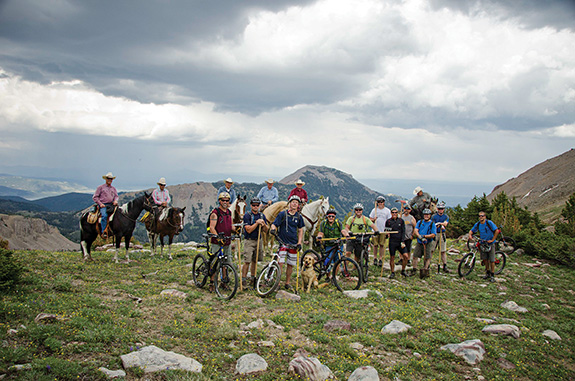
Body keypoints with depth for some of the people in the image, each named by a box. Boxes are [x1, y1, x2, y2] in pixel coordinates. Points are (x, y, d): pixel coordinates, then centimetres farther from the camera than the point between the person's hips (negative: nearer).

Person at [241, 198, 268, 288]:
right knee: (247, 261, -10)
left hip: (258, 240, 5)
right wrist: (257, 223, -22)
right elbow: (249, 230, -15)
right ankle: (243, 279, -4)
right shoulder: (247, 215, -7)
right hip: (249, 241, -5)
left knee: (255, 261, 10)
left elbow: (266, 230, 7)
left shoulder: (262, 216, 9)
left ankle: (253, 278, 21)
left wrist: (263, 224, -13)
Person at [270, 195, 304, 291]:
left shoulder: (299, 217, 7)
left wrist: (299, 242, 4)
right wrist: (273, 229, -31)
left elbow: (300, 230, 14)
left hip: (293, 244, 4)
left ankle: (288, 283, 20)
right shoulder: (283, 214, -4)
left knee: (291, 264, 8)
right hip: (283, 242, -3)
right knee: (280, 263, -11)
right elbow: (274, 224, -7)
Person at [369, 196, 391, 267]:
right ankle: (375, 258, 13)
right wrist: (373, 219, -13)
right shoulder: (374, 210, 7)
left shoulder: (387, 210, 5)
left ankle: (380, 259, 8)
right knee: (375, 245, 1)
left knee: (382, 245, 0)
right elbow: (370, 219, 10)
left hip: (383, 231, 0)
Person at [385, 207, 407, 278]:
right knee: (392, 257, 2)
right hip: (392, 242, -1)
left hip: (400, 242, 1)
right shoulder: (388, 221, 3)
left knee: (405, 256, -7)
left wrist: (402, 242, -4)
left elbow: (403, 231, 4)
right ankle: (392, 273, 16)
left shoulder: (401, 221, 6)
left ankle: (403, 271, 12)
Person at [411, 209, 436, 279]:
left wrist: (424, 236, -20)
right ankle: (414, 270, 9)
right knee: (415, 256, -1)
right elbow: (416, 230, -3)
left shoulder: (432, 224, -1)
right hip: (419, 243, 3)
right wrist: (419, 236, -21)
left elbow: (433, 235, -8)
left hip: (428, 243, -3)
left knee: (427, 258, -1)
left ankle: (425, 271, 11)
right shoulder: (420, 222, 9)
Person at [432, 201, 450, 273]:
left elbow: (445, 224, -11)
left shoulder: (446, 217, 8)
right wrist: (440, 225, -24)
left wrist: (439, 223, -29)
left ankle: (445, 266, 3)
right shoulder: (434, 216, 3)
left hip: (442, 235, 2)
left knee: (443, 251, 2)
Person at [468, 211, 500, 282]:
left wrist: (492, 240, -15)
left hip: (490, 243, -4)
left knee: (491, 260, -3)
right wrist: (470, 235, -14)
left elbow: (497, 231, -15)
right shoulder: (477, 224, 0)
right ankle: (487, 273, 24)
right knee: (484, 259, 7)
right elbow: (471, 230, 9)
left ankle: (492, 275, 6)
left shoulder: (489, 223, -14)